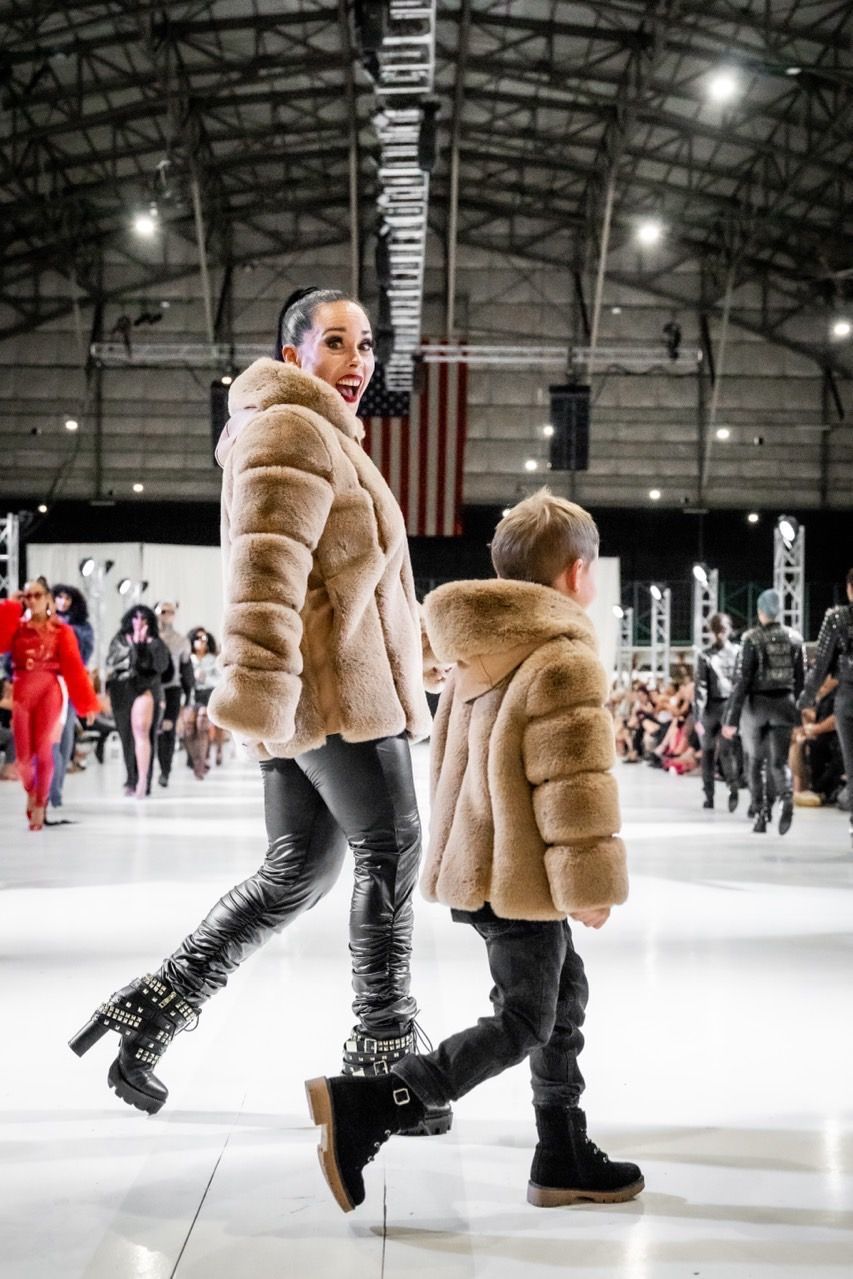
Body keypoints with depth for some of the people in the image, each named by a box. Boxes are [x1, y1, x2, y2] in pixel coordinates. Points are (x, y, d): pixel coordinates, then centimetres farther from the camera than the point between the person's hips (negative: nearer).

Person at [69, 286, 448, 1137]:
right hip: (337, 687, -10)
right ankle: (383, 1055, 4)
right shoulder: (294, 430, -8)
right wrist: (257, 687, -30)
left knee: (295, 872, 11)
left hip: (308, 692, 10)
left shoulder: (321, 438, 26)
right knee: (390, 856, -3)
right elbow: (266, 567, -21)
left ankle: (155, 1007, 11)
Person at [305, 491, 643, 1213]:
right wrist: (592, 882, -15)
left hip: (477, 859, 10)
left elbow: (451, 760, 21)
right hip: (520, 875, -10)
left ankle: (565, 1160, 24)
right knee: (523, 1025, -4)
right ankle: (365, 1109, -13)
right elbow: (575, 785, -20)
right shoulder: (565, 661, -16)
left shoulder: (478, 658, 14)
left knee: (564, 997, 18)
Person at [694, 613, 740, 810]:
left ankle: (709, 796, 11)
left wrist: (698, 716, -8)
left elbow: (701, 687, -8)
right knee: (726, 751, 2)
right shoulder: (738, 652, -1)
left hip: (711, 707, -1)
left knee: (708, 752, 11)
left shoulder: (705, 655, -5)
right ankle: (733, 788, -19)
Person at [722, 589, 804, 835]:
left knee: (756, 761, 13)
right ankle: (787, 798, -26)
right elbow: (800, 679, 7)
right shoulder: (794, 638, 4)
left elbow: (743, 679, -11)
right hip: (785, 703, 2)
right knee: (779, 761, 4)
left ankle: (761, 813, 10)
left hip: (757, 703, -2)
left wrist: (732, 719, -9)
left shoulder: (752, 638, -8)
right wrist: (798, 712, 17)